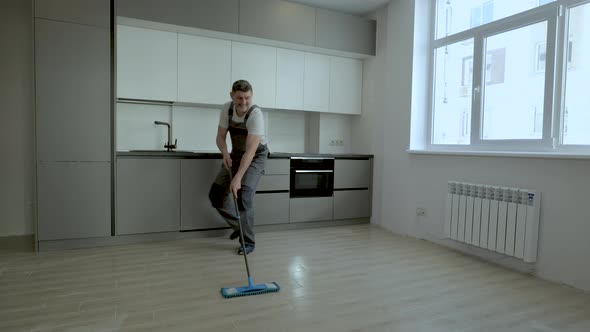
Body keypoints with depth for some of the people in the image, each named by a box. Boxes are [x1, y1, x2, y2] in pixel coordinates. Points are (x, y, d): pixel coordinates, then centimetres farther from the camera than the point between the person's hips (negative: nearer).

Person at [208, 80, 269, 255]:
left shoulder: (255, 114, -30)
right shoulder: (226, 108, -11)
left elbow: (251, 150, -37)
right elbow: (220, 136, -4)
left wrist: (237, 178, -43)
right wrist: (225, 153, -26)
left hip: (256, 156, -6)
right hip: (236, 154, 6)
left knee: (243, 196, -19)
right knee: (216, 193, 2)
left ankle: (248, 242, -3)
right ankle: (238, 225, 22)